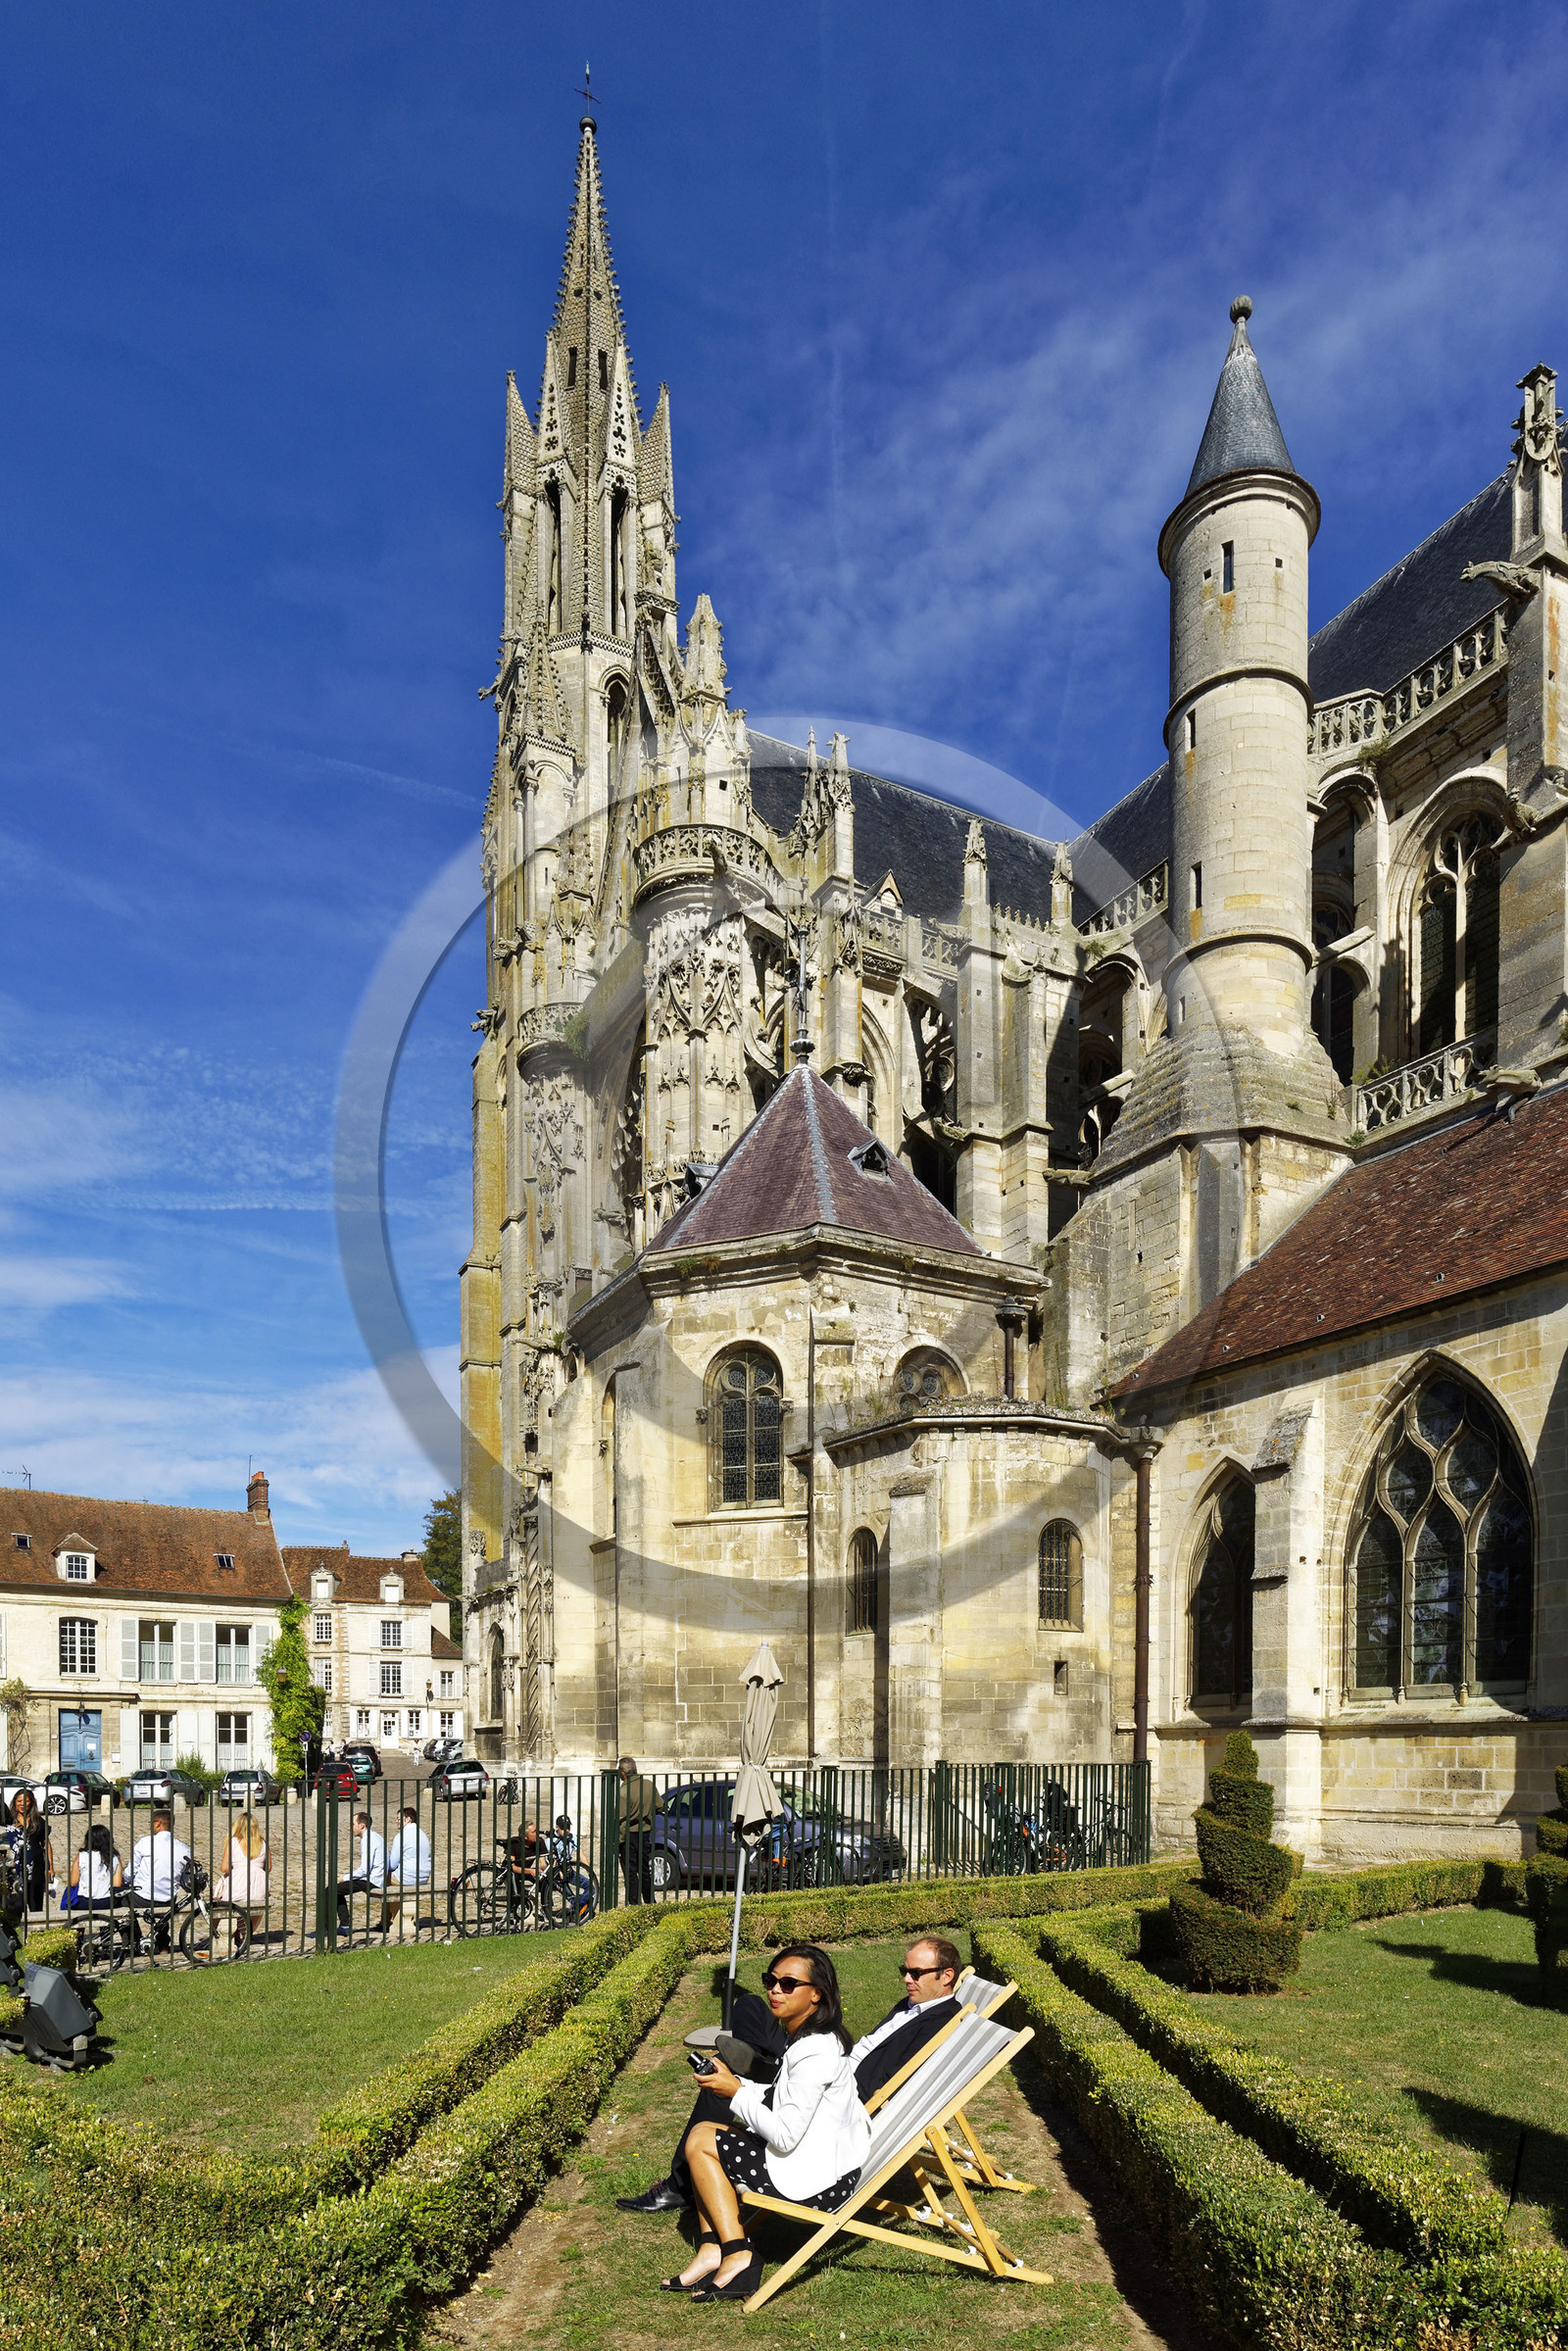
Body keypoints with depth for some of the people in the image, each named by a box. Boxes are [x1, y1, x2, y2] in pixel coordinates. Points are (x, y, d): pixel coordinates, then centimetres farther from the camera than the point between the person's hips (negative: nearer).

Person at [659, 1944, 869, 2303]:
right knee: (708, 2134, 14)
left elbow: (785, 2135, -27)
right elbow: (783, 2103, 15)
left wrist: (737, 2093, -16)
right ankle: (712, 2250, 8)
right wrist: (734, 2082, 2)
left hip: (817, 2182, -10)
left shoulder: (816, 2052, -24)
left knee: (701, 2141, -3)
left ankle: (738, 2254, 0)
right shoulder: (804, 2038, 7)